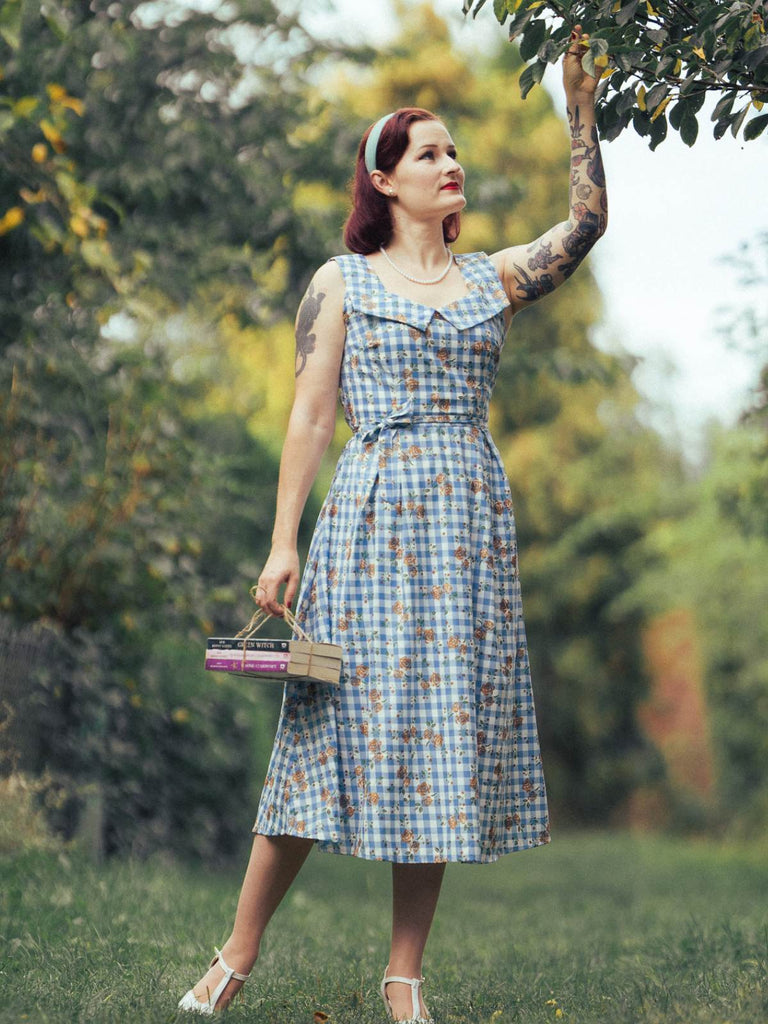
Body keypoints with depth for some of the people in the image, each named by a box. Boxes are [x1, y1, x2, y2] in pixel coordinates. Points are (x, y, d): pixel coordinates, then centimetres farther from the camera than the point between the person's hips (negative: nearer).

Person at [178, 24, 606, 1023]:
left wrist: (582, 105, -2)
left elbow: (587, 223, 3)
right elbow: (310, 418, 2)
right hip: (370, 519, -3)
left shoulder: (493, 279, 14)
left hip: (469, 525, 3)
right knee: (337, 728, -5)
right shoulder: (342, 283, 6)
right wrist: (283, 543, -5)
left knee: (445, 736, 1)